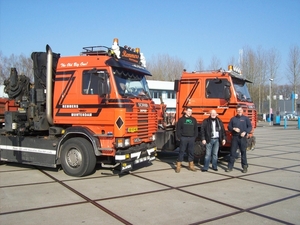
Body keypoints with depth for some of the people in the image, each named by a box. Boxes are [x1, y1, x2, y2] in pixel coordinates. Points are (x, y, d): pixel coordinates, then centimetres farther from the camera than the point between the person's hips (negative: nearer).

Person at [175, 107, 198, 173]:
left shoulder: (193, 120, 11)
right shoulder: (181, 119, 1)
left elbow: (196, 129, 15)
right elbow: (178, 129, 0)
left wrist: (195, 136, 5)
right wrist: (179, 137, -6)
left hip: (191, 138, 3)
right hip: (183, 138, -3)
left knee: (191, 152, 8)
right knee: (181, 152, -1)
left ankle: (191, 165, 18)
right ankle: (178, 166, 2)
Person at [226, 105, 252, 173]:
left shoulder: (245, 118, 6)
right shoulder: (233, 119, 12)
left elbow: (250, 127, 3)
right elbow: (229, 127, 10)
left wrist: (245, 132, -13)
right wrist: (234, 129, -10)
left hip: (243, 138, -2)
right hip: (234, 137, 2)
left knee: (243, 152, 3)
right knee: (232, 152, 1)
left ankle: (245, 167, 12)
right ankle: (230, 167, 6)